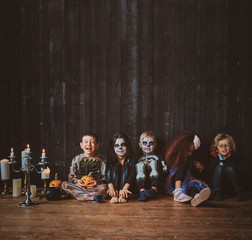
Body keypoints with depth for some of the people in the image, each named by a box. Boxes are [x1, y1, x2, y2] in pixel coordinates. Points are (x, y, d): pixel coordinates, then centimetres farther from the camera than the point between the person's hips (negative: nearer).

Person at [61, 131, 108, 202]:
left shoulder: (101, 159, 6)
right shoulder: (76, 159, 9)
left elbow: (104, 177, 3)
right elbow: (71, 176, 8)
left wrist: (97, 182, -18)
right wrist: (77, 181, -13)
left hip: (95, 187, -2)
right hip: (79, 186, 2)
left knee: (104, 187, -30)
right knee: (64, 184, -24)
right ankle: (92, 197, -36)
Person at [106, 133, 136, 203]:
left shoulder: (131, 160, 1)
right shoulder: (111, 161, 7)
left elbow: (132, 176, -13)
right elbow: (108, 175, -7)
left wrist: (125, 188, -30)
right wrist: (111, 189, -26)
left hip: (129, 188, -1)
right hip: (115, 187, 1)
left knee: (125, 167, -18)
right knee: (115, 167, -15)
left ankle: (123, 196, -37)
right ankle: (115, 195, -33)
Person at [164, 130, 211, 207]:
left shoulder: (189, 158, 19)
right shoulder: (171, 156, 3)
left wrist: (201, 167, 7)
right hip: (172, 183, -3)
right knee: (183, 166, -27)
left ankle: (196, 196, -70)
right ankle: (178, 192, -48)